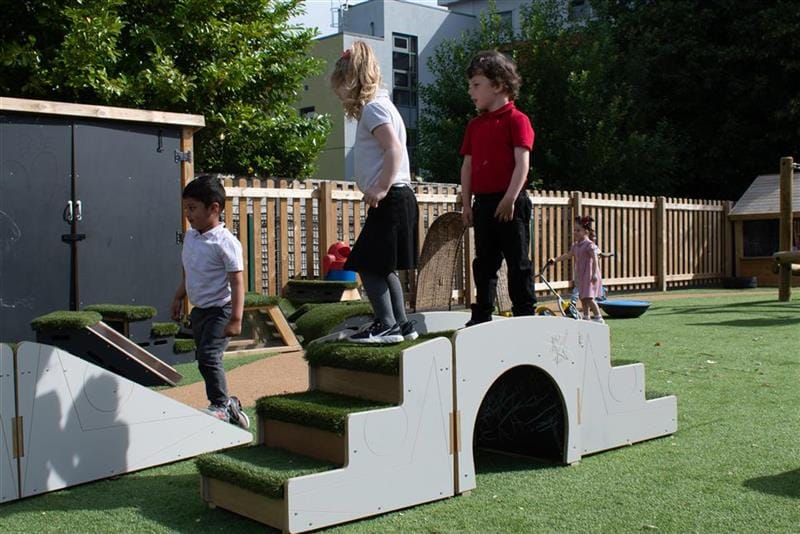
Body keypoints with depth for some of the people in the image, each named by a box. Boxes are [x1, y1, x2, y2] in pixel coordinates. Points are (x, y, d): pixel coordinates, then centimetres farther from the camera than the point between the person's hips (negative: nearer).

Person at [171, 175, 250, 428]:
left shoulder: (225, 242, -18)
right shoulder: (190, 236, 6)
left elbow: (237, 282, -20)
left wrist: (236, 319, -24)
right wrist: (179, 297, 22)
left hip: (219, 310, -9)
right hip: (199, 310, 9)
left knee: (208, 356, -18)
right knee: (204, 358, 14)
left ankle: (221, 405, -2)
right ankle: (227, 405, 27)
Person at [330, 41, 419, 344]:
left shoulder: (373, 107, -8)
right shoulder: (378, 106, 22)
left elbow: (394, 149, -21)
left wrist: (381, 188, -24)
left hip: (391, 199, -10)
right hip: (393, 199, 10)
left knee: (368, 265, -8)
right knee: (382, 267, 13)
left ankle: (387, 325, -6)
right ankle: (401, 324, 17)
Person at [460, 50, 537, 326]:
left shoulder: (516, 120, -6)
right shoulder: (474, 125, 15)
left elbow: (522, 162, -13)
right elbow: (468, 166, 14)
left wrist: (510, 198, -19)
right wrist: (467, 204, 8)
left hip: (509, 203, -7)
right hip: (483, 203, 7)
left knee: (518, 261, 1)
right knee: (484, 262, 10)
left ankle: (525, 312, 9)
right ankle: (482, 315, 17)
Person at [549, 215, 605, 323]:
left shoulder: (589, 245, -12)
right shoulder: (575, 246, 13)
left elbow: (595, 259, -19)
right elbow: (568, 255, 25)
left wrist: (594, 273, -26)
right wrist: (555, 260, 21)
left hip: (589, 275, -9)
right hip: (580, 276, 9)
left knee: (588, 297, -13)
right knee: (582, 297, 11)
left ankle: (598, 317, -5)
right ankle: (586, 317, 20)